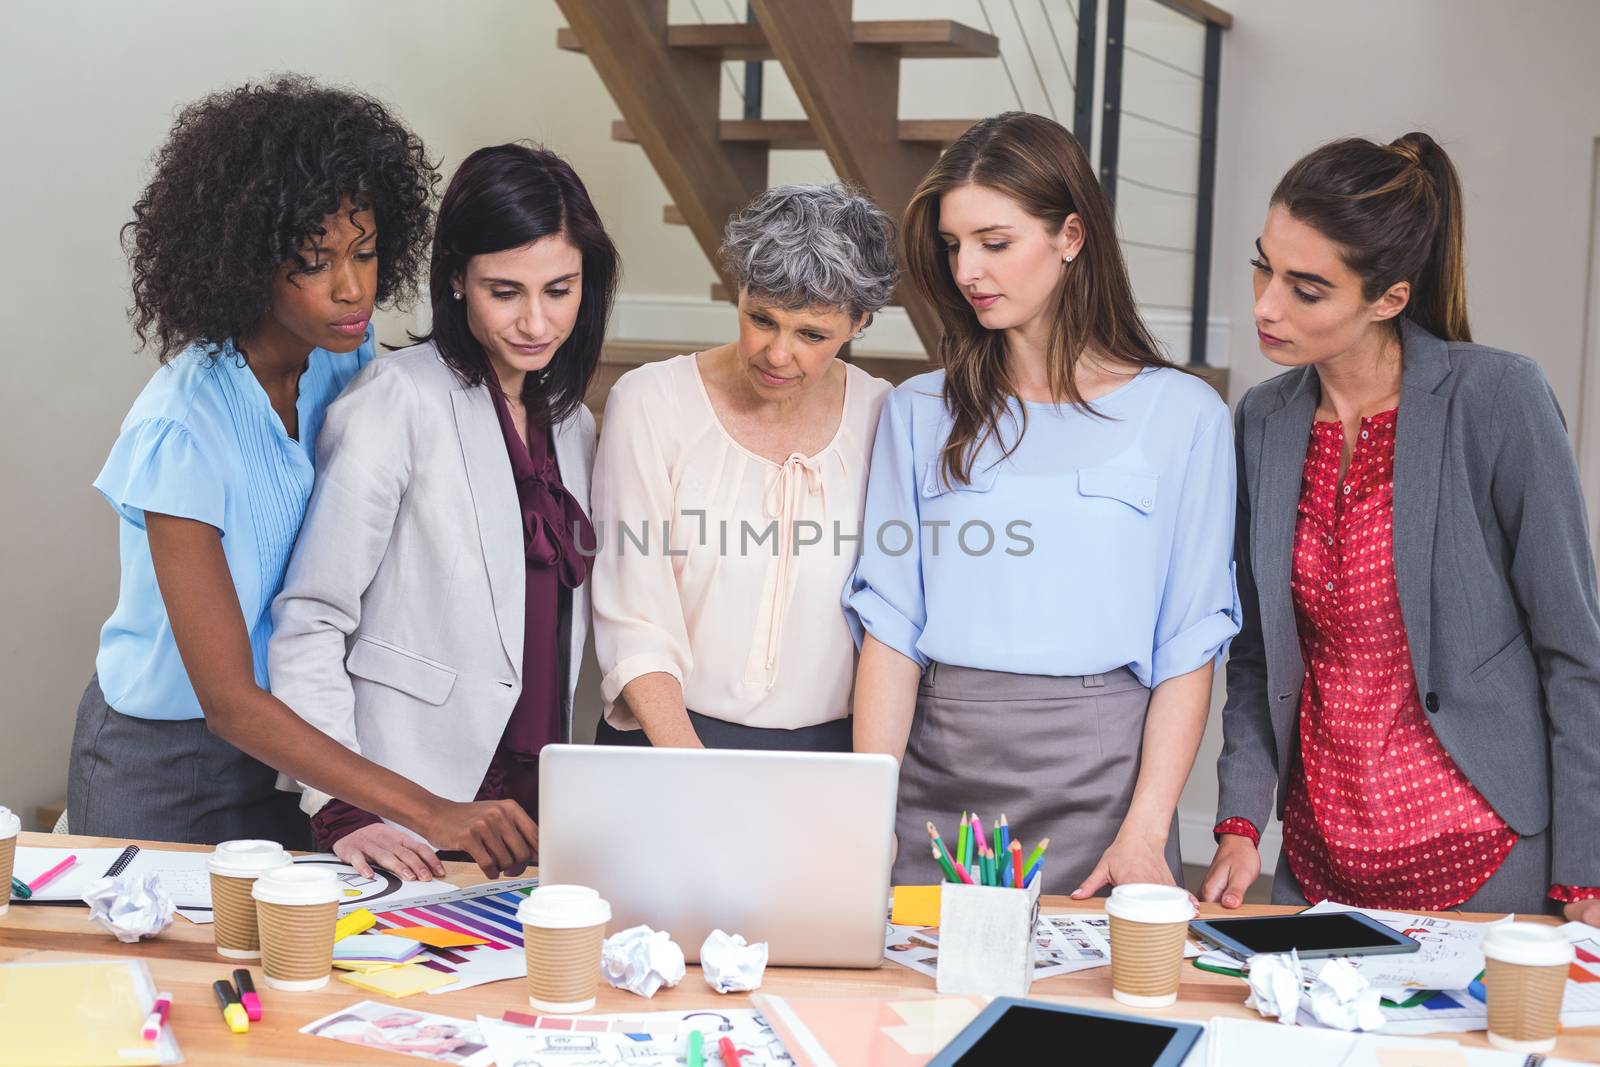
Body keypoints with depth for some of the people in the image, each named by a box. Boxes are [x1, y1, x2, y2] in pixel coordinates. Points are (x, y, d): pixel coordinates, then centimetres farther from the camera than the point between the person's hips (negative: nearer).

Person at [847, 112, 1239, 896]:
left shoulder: (1181, 414, 2)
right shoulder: (920, 412, 9)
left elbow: (1190, 645, -1)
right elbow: (888, 624, 3)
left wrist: (1145, 831, -10)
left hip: (1099, 773, -2)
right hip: (936, 773, 2)